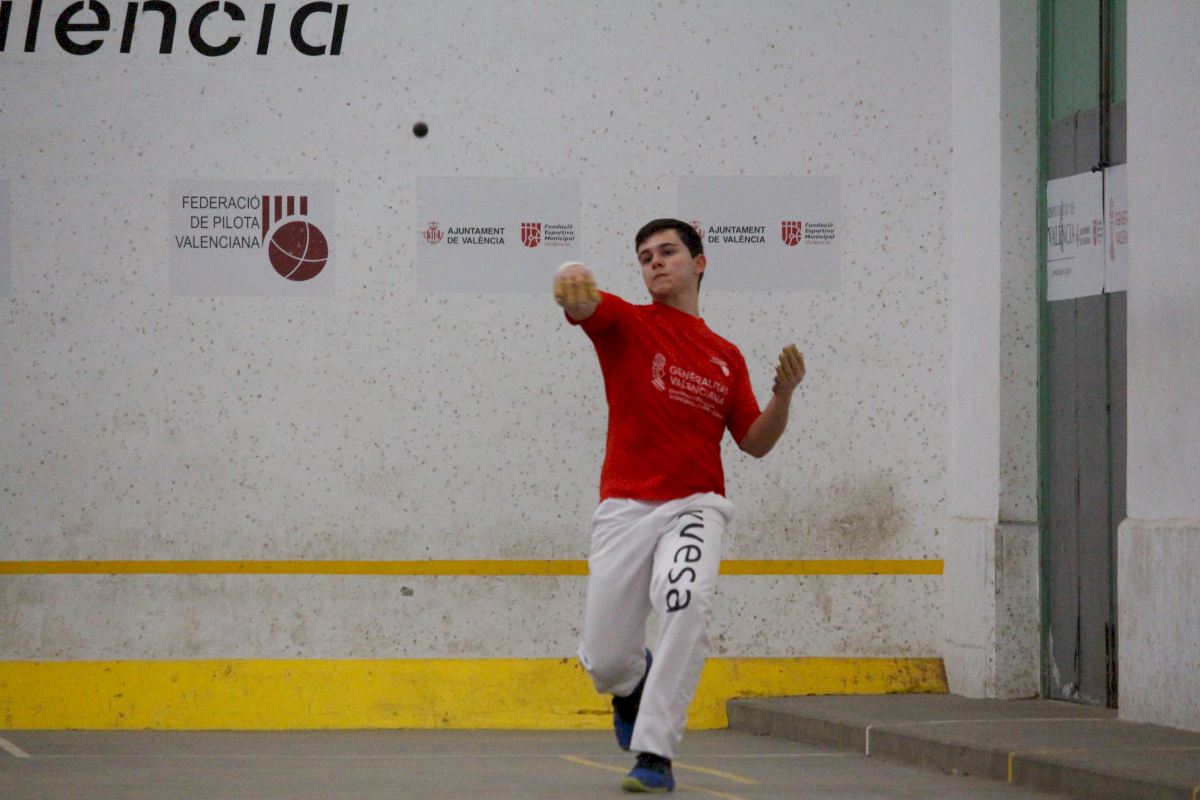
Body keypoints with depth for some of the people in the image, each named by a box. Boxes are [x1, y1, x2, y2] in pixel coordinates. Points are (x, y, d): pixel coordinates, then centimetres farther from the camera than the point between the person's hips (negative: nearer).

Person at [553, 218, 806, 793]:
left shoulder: (726, 358, 15)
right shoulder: (627, 324, 5)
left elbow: (755, 443, 16)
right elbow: (585, 304, -19)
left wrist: (784, 393, -4)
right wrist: (572, 282, -45)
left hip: (695, 507, 1)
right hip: (625, 507, -1)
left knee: (686, 600, -32)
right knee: (605, 663, -2)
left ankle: (655, 755, -28)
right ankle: (635, 685, 39)